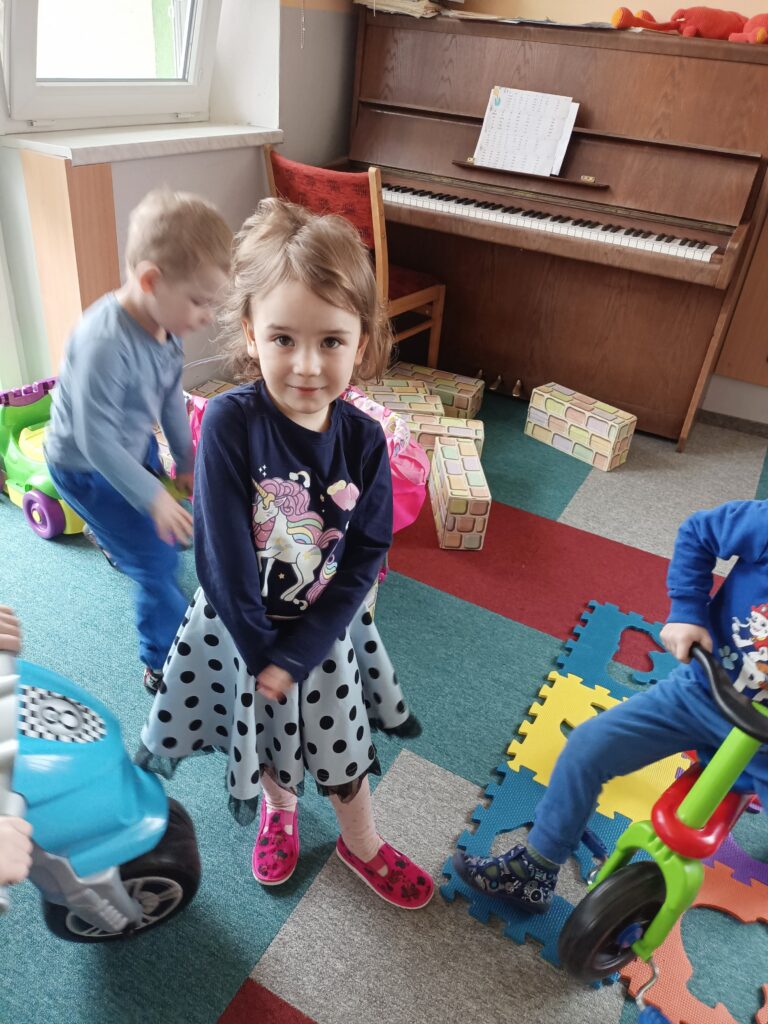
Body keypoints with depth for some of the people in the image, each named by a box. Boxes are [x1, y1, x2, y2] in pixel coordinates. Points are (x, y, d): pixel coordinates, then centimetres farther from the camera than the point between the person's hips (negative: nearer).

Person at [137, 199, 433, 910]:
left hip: (325, 628, 2)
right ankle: (280, 809, 55)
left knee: (343, 740, 19)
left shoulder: (362, 439, -17)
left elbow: (366, 556, -13)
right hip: (242, 626, -1)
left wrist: (296, 655, -16)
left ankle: (362, 843, 48)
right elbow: (224, 554, -22)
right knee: (268, 736, 21)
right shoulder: (229, 422, -26)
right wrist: (259, 651, -14)